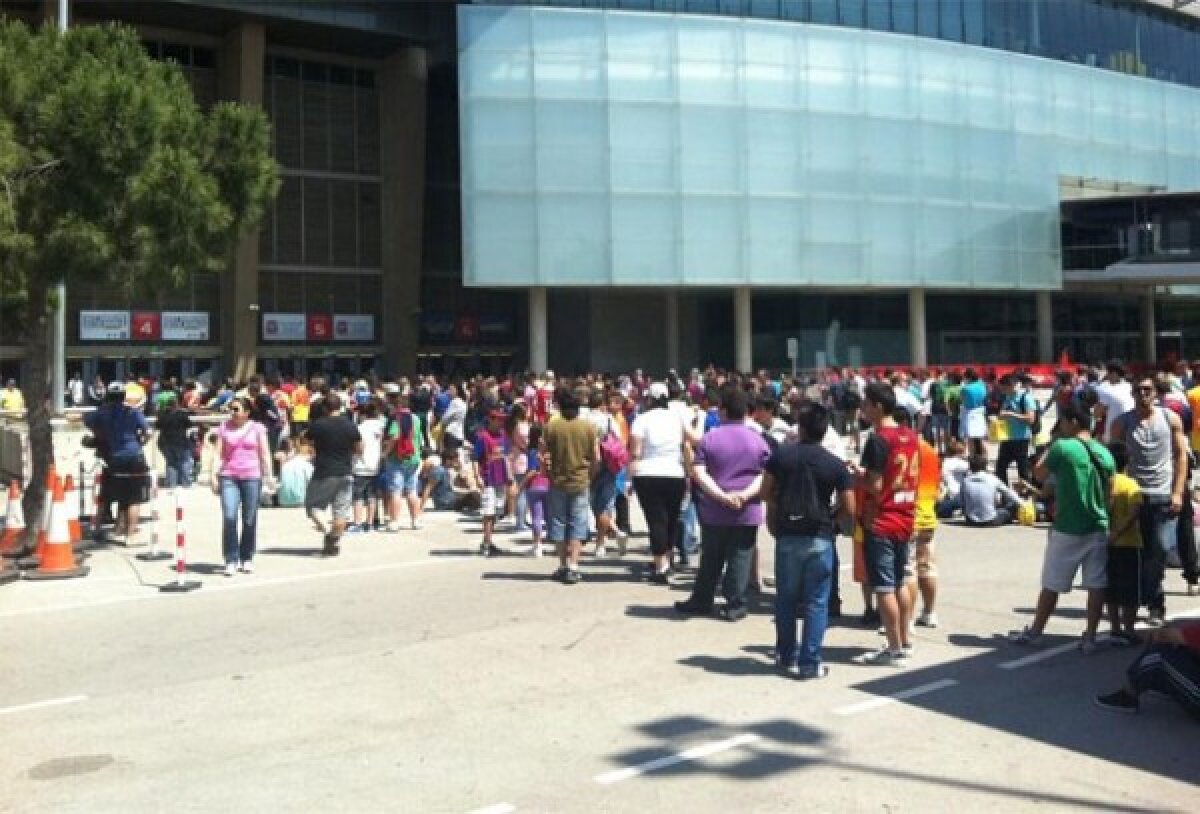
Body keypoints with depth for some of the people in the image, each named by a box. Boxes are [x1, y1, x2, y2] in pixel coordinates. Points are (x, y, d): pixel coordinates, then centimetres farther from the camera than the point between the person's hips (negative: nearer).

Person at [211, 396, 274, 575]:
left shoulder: (257, 428, 6)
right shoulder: (224, 428, 9)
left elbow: (264, 453, 6)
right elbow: (219, 453, 8)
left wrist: (268, 475, -1)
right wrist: (214, 475, 0)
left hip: (252, 477, 0)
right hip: (228, 477, 1)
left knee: (249, 520, 3)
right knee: (229, 517, -11)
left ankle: (247, 559, 17)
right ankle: (231, 561, -6)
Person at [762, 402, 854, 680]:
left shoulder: (781, 454, -3)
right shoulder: (836, 465, -6)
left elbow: (766, 493, 2)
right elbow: (849, 510, -7)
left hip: (787, 535, 2)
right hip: (820, 538, -1)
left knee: (786, 600, 14)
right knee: (816, 602, 5)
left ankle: (787, 658, 22)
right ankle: (809, 663, 6)